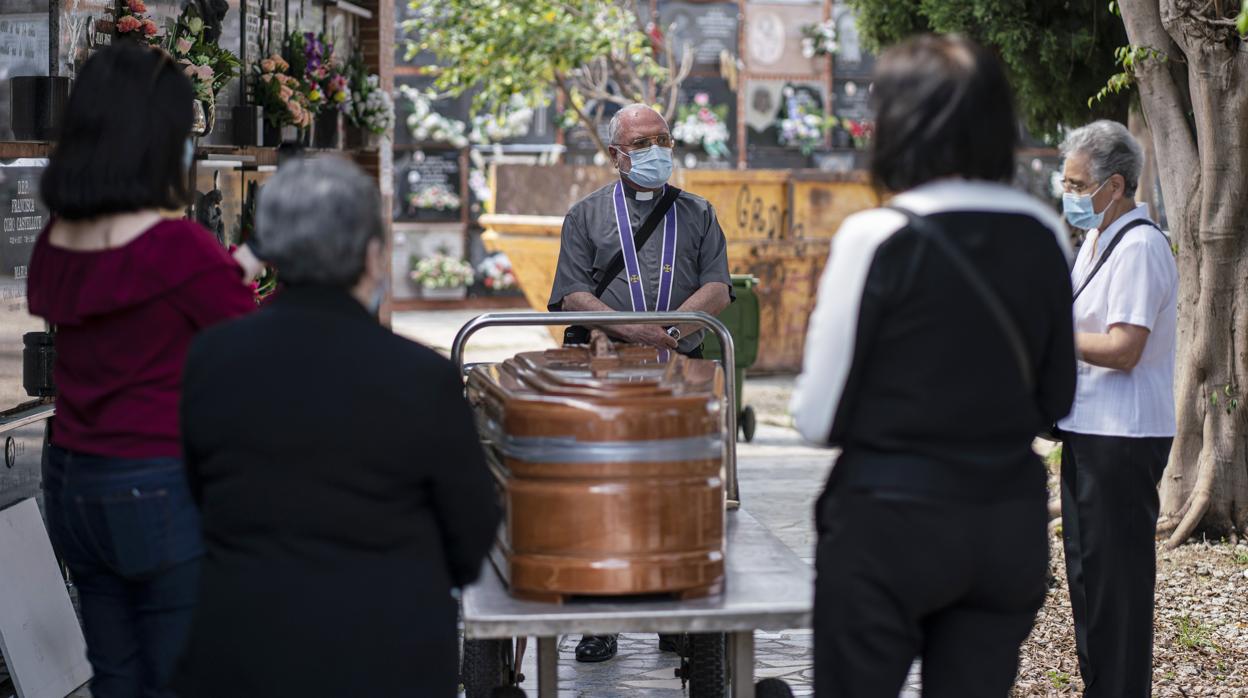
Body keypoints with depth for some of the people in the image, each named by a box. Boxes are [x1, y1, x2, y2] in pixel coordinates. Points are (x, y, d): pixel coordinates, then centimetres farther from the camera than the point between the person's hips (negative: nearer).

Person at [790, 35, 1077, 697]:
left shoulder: (877, 237, -13)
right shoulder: (1044, 235, 1)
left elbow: (818, 418, -9)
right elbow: (1056, 398, 11)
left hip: (890, 523, -5)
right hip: (1010, 527, 5)